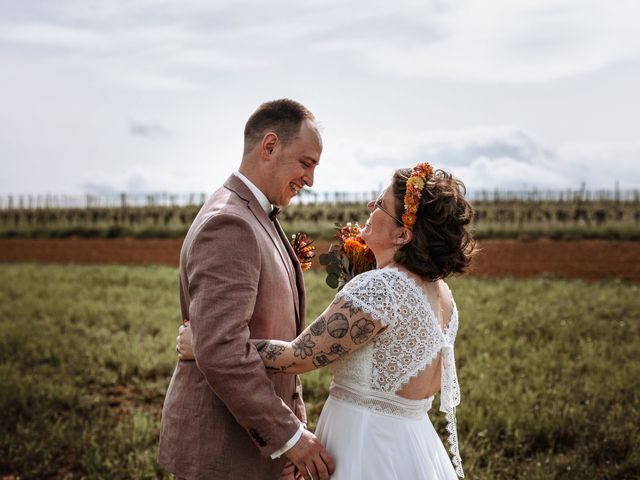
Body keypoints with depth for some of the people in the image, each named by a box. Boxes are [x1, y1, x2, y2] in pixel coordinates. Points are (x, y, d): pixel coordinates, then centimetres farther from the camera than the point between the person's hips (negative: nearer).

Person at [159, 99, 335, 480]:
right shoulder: (227, 224, -20)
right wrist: (288, 434, -20)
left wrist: (294, 417, 9)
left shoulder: (255, 219, 12)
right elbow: (220, 352, -27)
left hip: (253, 439, 9)